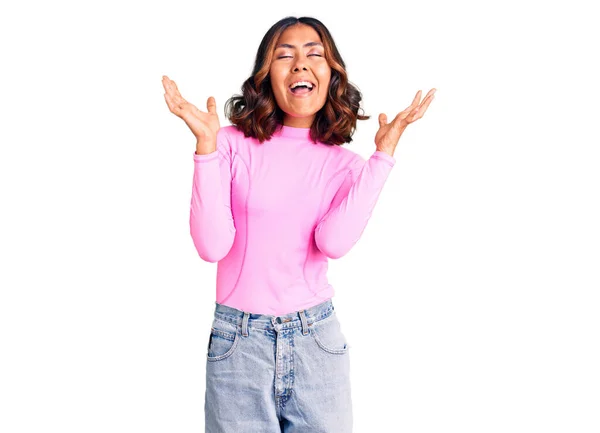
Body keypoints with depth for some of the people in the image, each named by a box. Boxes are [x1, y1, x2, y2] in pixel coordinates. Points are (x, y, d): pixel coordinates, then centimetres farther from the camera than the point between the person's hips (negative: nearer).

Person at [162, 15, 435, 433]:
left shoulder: (344, 164, 3)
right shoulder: (234, 144, -3)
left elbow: (334, 241, -17)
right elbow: (212, 246, -14)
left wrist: (385, 151, -13)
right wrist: (206, 144, -18)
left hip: (317, 340, 2)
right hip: (238, 340, -2)